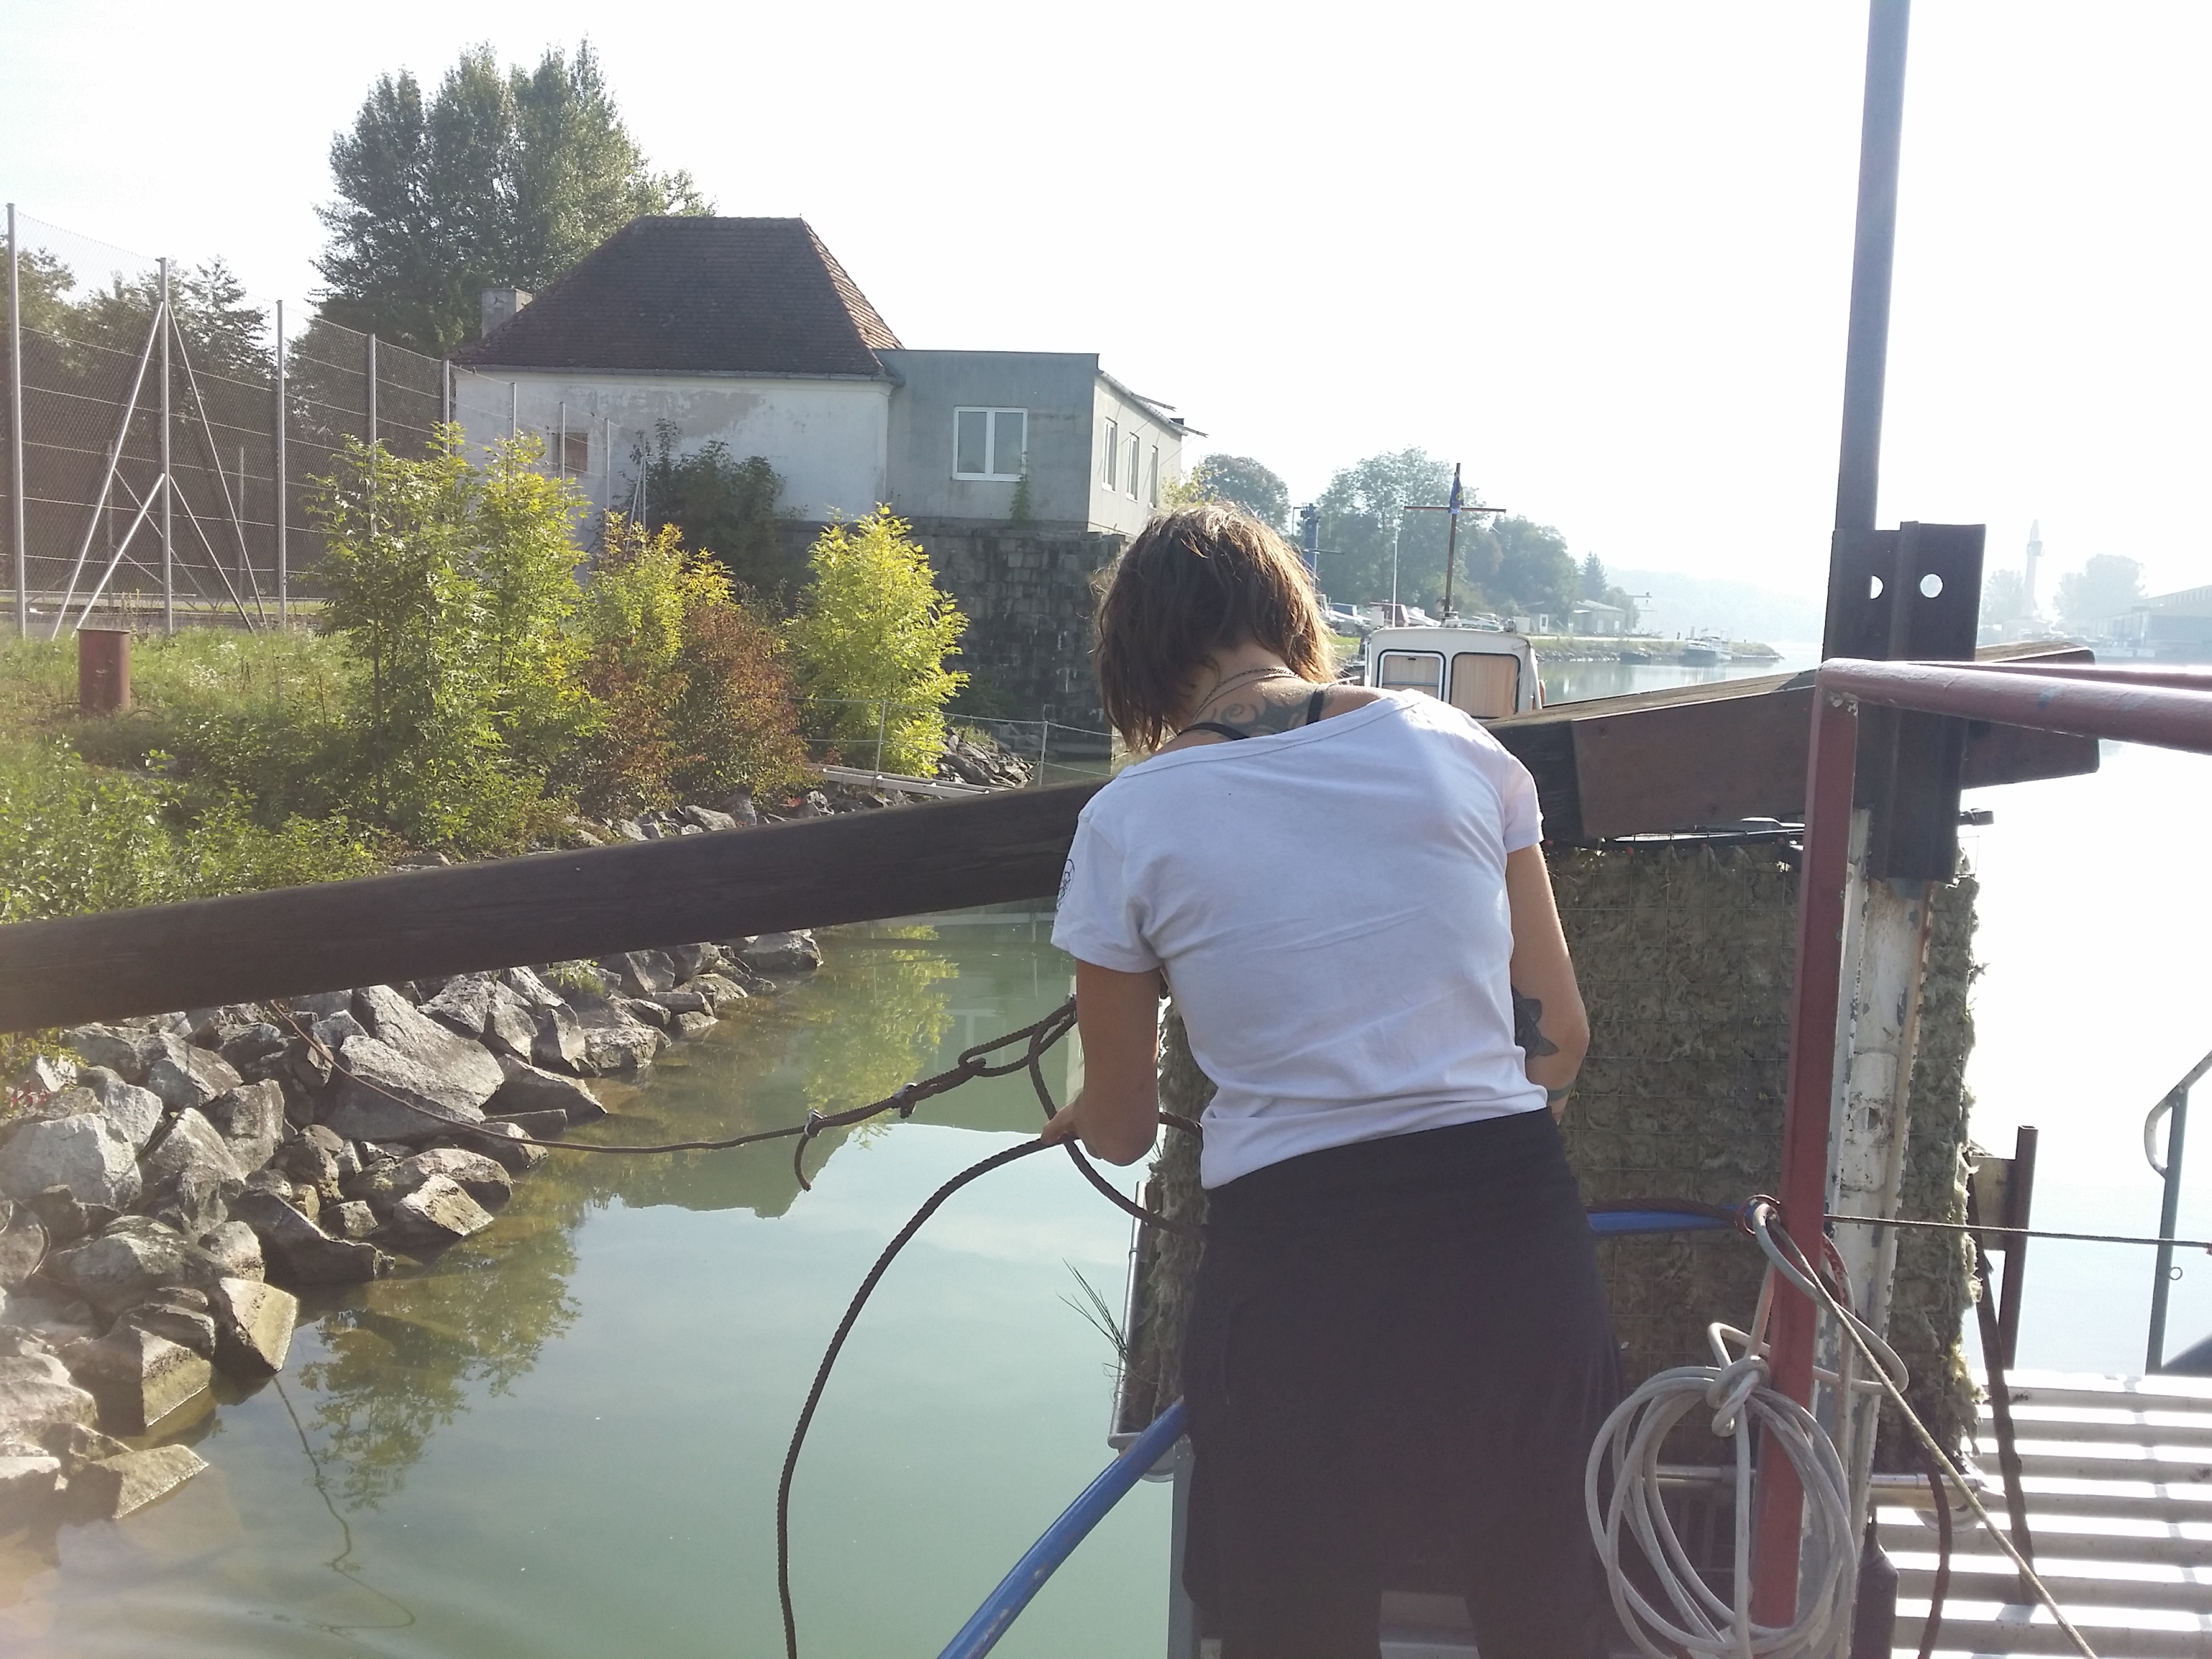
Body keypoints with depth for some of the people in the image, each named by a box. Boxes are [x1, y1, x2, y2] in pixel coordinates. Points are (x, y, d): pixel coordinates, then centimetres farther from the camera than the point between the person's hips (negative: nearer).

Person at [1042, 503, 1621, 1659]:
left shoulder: (1129, 823, -2)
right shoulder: (1455, 745, 3)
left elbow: (1121, 1131, 7)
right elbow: (1560, 1032, 7)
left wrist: (1076, 1118, 31)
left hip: (1298, 1269, -2)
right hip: (1517, 1244, 3)